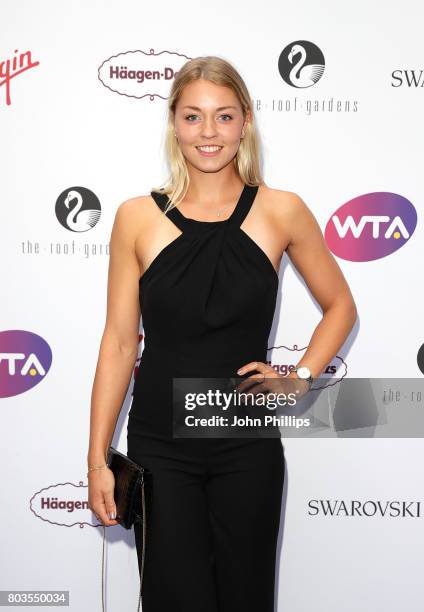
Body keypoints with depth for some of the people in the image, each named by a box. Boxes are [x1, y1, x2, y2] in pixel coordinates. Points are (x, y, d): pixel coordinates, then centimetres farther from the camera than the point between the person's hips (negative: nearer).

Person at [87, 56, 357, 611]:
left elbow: (340, 306, 11)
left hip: (248, 446, 1)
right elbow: (120, 341, 0)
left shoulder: (281, 211, -2)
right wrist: (99, 459, -1)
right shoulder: (138, 217, -2)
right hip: (159, 446, 0)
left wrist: (299, 375, -3)